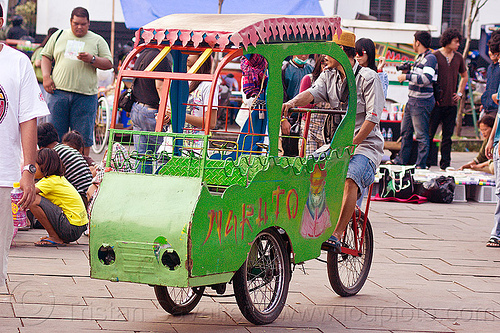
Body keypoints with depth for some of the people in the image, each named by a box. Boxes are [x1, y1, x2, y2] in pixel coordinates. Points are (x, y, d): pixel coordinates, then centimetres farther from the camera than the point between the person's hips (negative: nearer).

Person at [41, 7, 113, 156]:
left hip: (85, 95, -1)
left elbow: (108, 64, 6)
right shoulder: (58, 36, 14)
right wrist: (46, 77, 2)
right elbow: (46, 57, 18)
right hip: (59, 92, 1)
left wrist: (92, 59, -12)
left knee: (83, 136, -1)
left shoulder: (97, 41, 10)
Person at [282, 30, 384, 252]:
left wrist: (352, 143, -23)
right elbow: (313, 93, -9)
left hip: (365, 144, -6)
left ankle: (336, 235, -35)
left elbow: (372, 117, -14)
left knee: (350, 179, -33)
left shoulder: (368, 78, -7)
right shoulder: (328, 76, 11)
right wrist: (293, 102, -32)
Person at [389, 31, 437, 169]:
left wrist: (406, 76, -20)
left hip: (422, 102, -10)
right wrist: (408, 70, 14)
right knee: (405, 131, 17)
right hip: (412, 100, 10)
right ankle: (401, 160, 27)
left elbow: (426, 79, -26)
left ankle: (421, 164, 0)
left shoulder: (430, 58, -14)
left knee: (421, 134, -5)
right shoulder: (419, 57, 17)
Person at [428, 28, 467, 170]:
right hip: (437, 103, -5)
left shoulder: (458, 57, 11)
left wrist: (459, 93, 15)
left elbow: (464, 76, 27)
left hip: (451, 104, 5)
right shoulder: (435, 56, -5)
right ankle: (425, 162, 3)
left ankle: (445, 164, 12)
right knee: (429, 133, -3)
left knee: (447, 136, 7)